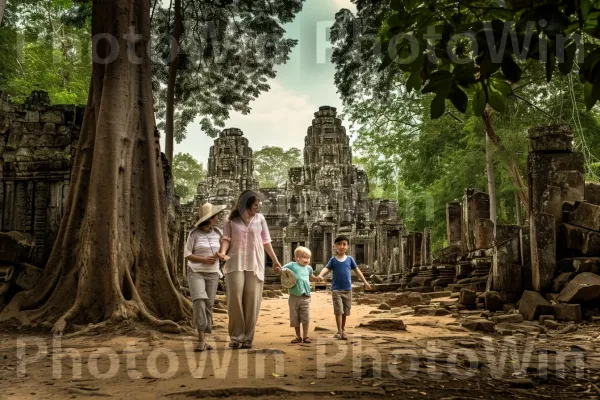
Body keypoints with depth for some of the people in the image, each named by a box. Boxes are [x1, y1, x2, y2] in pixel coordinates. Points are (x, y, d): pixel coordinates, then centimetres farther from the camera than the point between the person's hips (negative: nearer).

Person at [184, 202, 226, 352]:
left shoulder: (217, 232, 2)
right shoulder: (194, 234, -9)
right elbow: (187, 255, -8)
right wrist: (204, 259, -21)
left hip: (212, 274, 4)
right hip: (196, 273, -4)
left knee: (208, 306, 0)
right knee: (199, 302, -21)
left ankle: (202, 341, 8)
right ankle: (201, 340, -18)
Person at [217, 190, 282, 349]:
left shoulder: (260, 219, 11)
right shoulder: (231, 220, 7)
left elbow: (266, 242, 14)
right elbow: (226, 239, 0)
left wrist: (275, 260, 14)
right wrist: (223, 252, -20)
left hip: (255, 264, 1)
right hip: (235, 263, -1)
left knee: (252, 301, -2)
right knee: (235, 299, -11)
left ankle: (248, 338, 4)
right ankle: (236, 336, -1)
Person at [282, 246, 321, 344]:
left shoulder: (308, 268, 13)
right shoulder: (292, 265, -2)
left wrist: (318, 278, 17)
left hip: (305, 297, 2)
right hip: (294, 297, -2)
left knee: (306, 318, -1)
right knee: (295, 318, 7)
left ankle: (305, 336, 10)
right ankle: (298, 337, 21)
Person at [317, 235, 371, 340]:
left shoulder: (350, 259, 4)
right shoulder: (333, 260, 0)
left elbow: (357, 270, 11)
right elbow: (327, 269, -11)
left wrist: (365, 282, 12)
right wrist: (320, 275, -32)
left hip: (347, 289, 2)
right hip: (336, 289, -2)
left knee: (345, 312, 10)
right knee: (338, 310, -11)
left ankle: (343, 330, 21)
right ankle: (339, 331, -6)